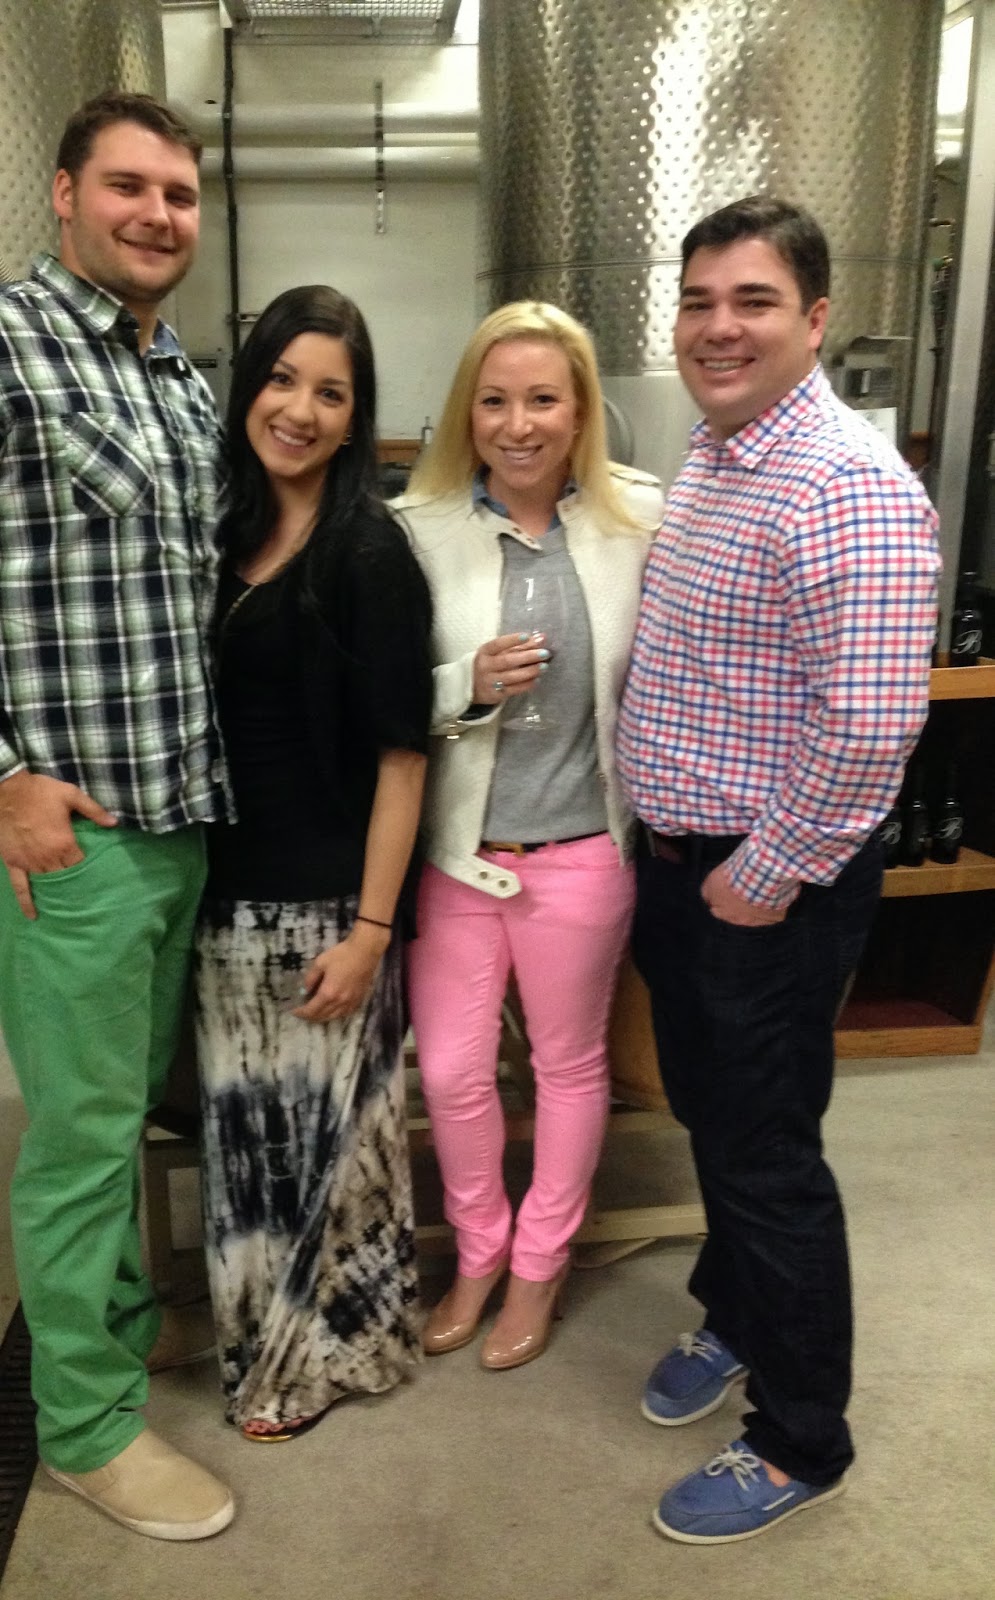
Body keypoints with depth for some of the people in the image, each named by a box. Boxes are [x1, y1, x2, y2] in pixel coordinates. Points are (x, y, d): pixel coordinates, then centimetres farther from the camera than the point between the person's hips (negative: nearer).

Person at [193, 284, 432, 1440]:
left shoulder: (371, 554, -11)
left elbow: (400, 754, -14)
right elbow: (207, 721, 11)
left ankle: (318, 1352, 32)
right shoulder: (225, 534, 7)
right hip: (227, 891, 6)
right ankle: (259, 1330, 40)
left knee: (321, 1130, 10)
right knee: (243, 1127, 18)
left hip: (324, 900, -6)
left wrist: (370, 926, -16)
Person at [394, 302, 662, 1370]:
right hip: (455, 846, 1)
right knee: (450, 1072, 11)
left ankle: (540, 1265, 42)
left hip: (580, 846, 0)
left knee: (569, 1064, 16)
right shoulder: (419, 529, -7)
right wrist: (468, 684, -22)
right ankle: (478, 1250, 41)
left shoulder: (639, 520, -7)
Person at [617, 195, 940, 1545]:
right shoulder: (707, 460, 10)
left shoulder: (849, 487, -21)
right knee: (707, 1115, 22)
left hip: (771, 888, -8)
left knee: (767, 1154, 5)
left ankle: (802, 1444, 27)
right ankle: (735, 1316, 47)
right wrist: (665, 841, 15)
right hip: (680, 860, 9)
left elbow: (871, 722, -28)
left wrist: (771, 872, -18)